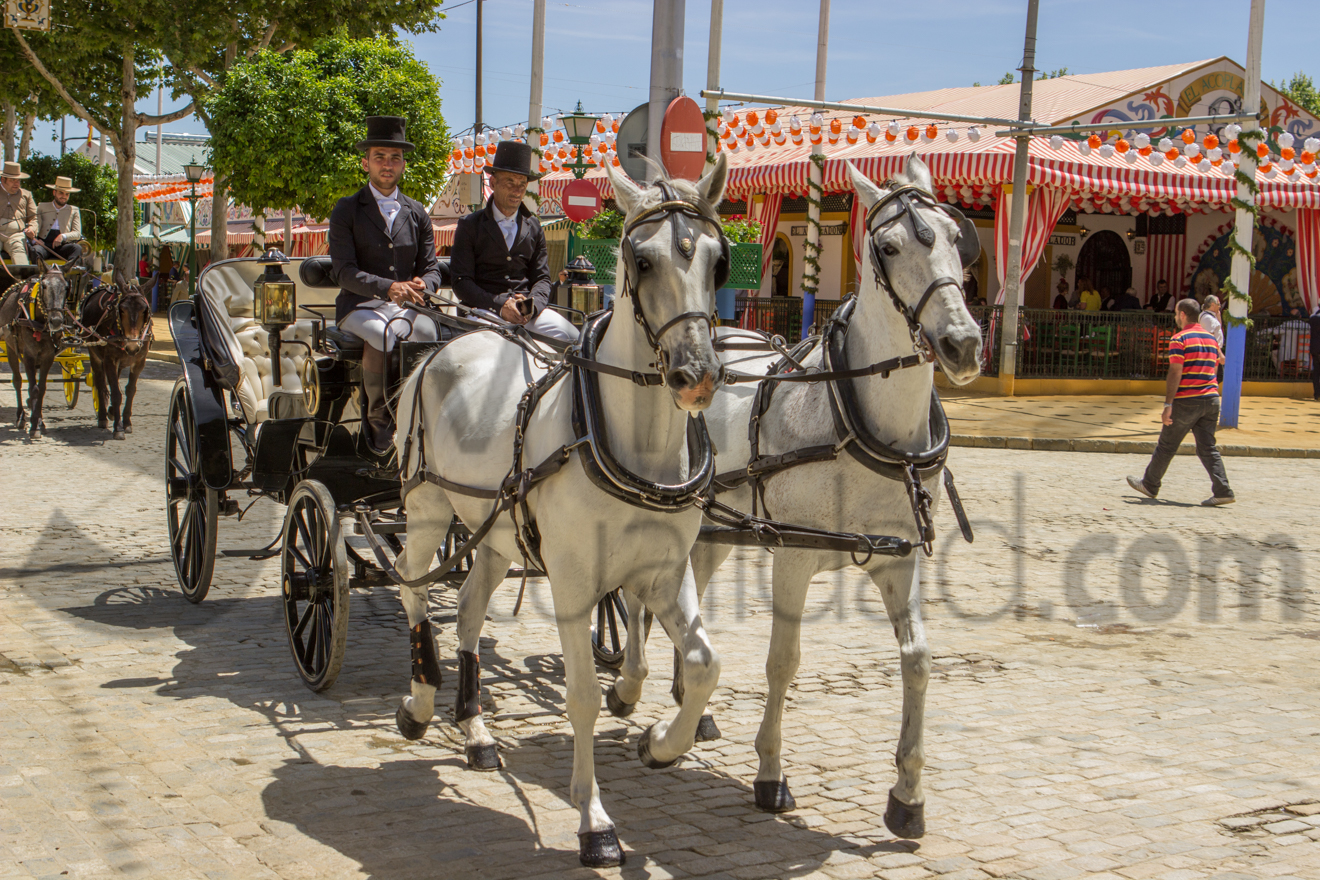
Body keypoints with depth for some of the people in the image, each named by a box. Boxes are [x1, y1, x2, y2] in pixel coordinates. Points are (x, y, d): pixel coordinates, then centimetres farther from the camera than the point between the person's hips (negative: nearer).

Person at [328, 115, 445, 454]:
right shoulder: (347, 210, 5)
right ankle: (378, 419, -16)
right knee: (381, 336, -37)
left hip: (407, 308, 3)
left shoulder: (417, 213, 17)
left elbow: (431, 269, 12)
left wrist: (421, 286, -15)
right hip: (360, 307, -3)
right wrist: (387, 288, -25)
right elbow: (343, 271, -7)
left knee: (432, 334, -30)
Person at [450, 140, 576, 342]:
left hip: (529, 311, 3)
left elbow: (542, 277, 15)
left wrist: (532, 304, -10)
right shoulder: (469, 225, 7)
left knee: (571, 337, -24)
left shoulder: (533, 226, 18)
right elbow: (461, 281, 0)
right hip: (483, 308, -3)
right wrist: (500, 304, -16)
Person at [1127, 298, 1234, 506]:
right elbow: (1213, 370, 18)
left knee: (1166, 446, 8)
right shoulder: (1211, 339, 13)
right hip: (1211, 399, 6)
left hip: (1186, 401, -6)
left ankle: (1150, 485, 21)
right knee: (1208, 448, 5)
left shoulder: (1179, 339, -9)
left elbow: (1175, 373, -15)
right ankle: (1222, 491, -7)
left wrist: (1168, 405, -16)